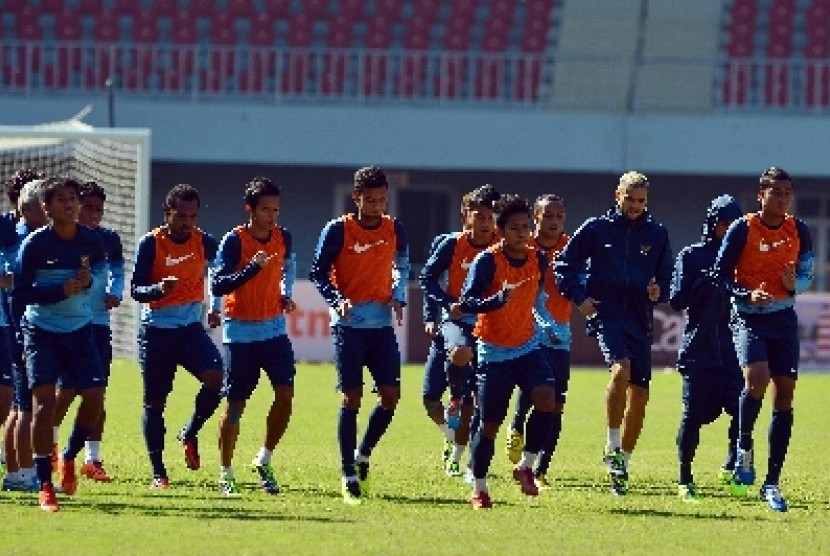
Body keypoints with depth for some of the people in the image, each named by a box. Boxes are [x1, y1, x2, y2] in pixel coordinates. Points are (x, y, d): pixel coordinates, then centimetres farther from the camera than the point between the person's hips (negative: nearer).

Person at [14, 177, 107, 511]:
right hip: (41, 330, -4)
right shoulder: (35, 244, -14)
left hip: (79, 330, 4)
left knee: (95, 396, -6)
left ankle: (69, 458, 22)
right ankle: (45, 486, -9)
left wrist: (89, 280, -7)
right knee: (44, 400, -13)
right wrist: (61, 290, -23)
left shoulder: (91, 240, -4)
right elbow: (19, 293, -12)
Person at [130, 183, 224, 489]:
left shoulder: (203, 242, 0)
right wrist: (159, 288, -31)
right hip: (156, 329, -2)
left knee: (216, 377, -21)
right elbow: (136, 290, -11)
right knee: (154, 402, 3)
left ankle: (190, 434, 3)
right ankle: (157, 471, 12)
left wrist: (214, 307, 16)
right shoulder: (150, 243, -8)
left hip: (191, 327, 2)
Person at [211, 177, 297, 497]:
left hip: (274, 327, 4)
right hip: (240, 331, -4)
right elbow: (217, 286, -22)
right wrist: (252, 268, -32)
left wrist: (286, 294, 9)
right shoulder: (234, 240, -14)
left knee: (285, 393, -10)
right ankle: (226, 475, 12)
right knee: (235, 404, 0)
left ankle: (264, 461, 8)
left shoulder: (282, 237, 2)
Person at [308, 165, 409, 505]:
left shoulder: (395, 230, 5)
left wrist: (398, 297, 3)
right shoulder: (338, 231, -6)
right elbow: (318, 273, -3)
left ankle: (362, 455, 19)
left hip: (382, 323, 4)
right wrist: (337, 300, -19)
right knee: (351, 397, -6)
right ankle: (349, 476, 0)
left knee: (391, 394, -5)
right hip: (348, 324, -4)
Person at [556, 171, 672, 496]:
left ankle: (623, 462, 16)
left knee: (639, 394, 1)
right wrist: (579, 298, -4)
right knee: (621, 368, -29)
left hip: (639, 319, 4)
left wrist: (658, 292, -6)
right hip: (605, 313, -4)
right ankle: (613, 447, -18)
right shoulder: (595, 229, 3)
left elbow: (667, 277, 16)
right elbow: (564, 265, 7)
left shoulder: (657, 234, 9)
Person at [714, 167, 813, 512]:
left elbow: (806, 273, 15)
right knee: (757, 378, -28)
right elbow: (721, 276, -3)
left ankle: (771, 484, 8)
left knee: (784, 396, 1)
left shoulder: (798, 231, 3)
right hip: (748, 317, -4)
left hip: (784, 319, 4)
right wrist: (747, 295, -20)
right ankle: (744, 447, 0)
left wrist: (794, 285, -8)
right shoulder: (742, 229, -7)